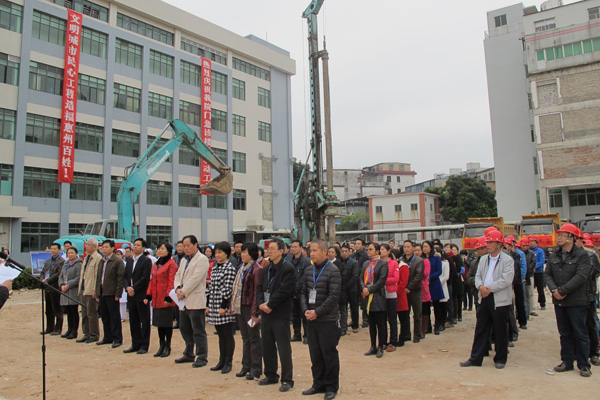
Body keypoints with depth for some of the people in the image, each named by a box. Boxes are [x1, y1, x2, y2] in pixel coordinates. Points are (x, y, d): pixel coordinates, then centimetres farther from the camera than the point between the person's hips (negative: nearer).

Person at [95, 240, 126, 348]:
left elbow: (120, 279, -12)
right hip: (102, 294, 7)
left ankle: (117, 339, 7)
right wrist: (97, 293, 13)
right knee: (104, 317, 13)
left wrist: (117, 294, -15)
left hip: (111, 294, -7)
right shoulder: (101, 262, 16)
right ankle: (108, 338, 24)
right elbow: (98, 278, 19)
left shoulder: (117, 261, -8)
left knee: (114, 317, -1)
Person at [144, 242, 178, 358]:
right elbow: (151, 281, 16)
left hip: (166, 300, -7)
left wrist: (168, 297, -19)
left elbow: (172, 282, -14)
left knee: (167, 324, 2)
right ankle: (161, 346, 22)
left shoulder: (171, 264, -9)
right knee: (159, 323, 12)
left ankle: (167, 347, 13)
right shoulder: (155, 264, 15)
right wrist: (148, 295, 9)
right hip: (156, 299, 7)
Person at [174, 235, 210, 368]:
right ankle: (189, 355, 29)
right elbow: (178, 275, 13)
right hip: (184, 301, 9)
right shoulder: (184, 260, 18)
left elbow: (195, 278, -17)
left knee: (198, 331, -3)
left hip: (196, 301, -9)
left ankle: (202, 357, 7)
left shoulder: (202, 259, -9)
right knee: (185, 329, 16)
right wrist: (177, 288, -6)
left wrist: (183, 292, -16)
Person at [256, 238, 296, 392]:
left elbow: (284, 291, -18)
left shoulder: (288, 269, -11)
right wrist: (261, 303, -6)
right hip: (266, 313, 8)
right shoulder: (267, 269, 13)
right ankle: (271, 376, 29)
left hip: (280, 314, -7)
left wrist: (270, 304, -16)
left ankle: (287, 380, 11)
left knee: (284, 348, -1)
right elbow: (260, 287, 11)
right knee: (267, 346, 15)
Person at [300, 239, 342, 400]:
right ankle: (318, 384, 27)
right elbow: (303, 292, 12)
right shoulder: (308, 271, 8)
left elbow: (334, 296, -15)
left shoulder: (333, 271, -11)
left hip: (328, 320, -6)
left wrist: (317, 312, -16)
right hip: (312, 320, 6)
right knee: (315, 353, 13)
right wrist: (306, 310, -4)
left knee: (329, 354, 4)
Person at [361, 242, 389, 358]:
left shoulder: (383, 263, -5)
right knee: (371, 323, 12)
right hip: (367, 297, 6)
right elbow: (362, 278, 11)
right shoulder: (366, 264, 14)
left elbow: (382, 280, -13)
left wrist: (369, 289, -14)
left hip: (378, 297, -6)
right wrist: (363, 288, -8)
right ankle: (373, 346, 20)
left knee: (380, 324, 0)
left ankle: (380, 348, 9)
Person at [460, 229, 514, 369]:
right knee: (480, 330, 7)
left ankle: (500, 359, 22)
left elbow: (506, 280, -15)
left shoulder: (507, 260, -6)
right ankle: (475, 358, 13)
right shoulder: (483, 259, 13)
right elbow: (478, 276, 11)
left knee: (500, 331, 6)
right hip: (484, 299, 5)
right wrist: (481, 287, -10)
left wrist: (489, 289, -15)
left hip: (500, 300, -5)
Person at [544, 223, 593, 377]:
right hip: (559, 302, 5)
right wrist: (554, 290, -13)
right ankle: (567, 362, 23)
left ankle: (584, 365, 14)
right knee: (565, 334, 13)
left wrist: (562, 290, -19)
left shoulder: (582, 255, -8)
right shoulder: (554, 256, 9)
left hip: (576, 302, -5)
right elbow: (547, 275, 5)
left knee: (580, 334, 3)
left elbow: (581, 277, -18)